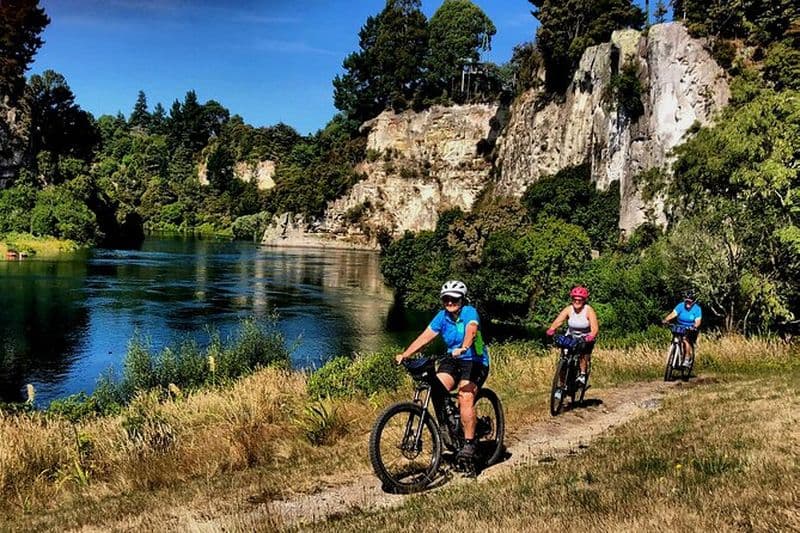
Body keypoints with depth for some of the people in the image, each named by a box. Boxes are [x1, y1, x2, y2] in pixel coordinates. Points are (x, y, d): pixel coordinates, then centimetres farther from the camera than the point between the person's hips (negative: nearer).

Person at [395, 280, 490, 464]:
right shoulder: (442, 316, -1)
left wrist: (463, 348, -55)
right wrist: (405, 354, -19)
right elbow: (425, 337, -7)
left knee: (465, 397, -25)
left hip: (474, 361, -5)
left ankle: (469, 443, -17)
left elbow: (471, 331, -35)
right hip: (452, 360, 5)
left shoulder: (470, 312, -15)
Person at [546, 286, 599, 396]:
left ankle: (582, 374, -7)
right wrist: (551, 330, -46)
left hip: (586, 338, -1)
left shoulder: (588, 310, -18)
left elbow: (595, 327, -28)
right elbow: (558, 321, -26)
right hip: (571, 337, 1)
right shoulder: (568, 309, -13)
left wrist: (591, 336, -49)